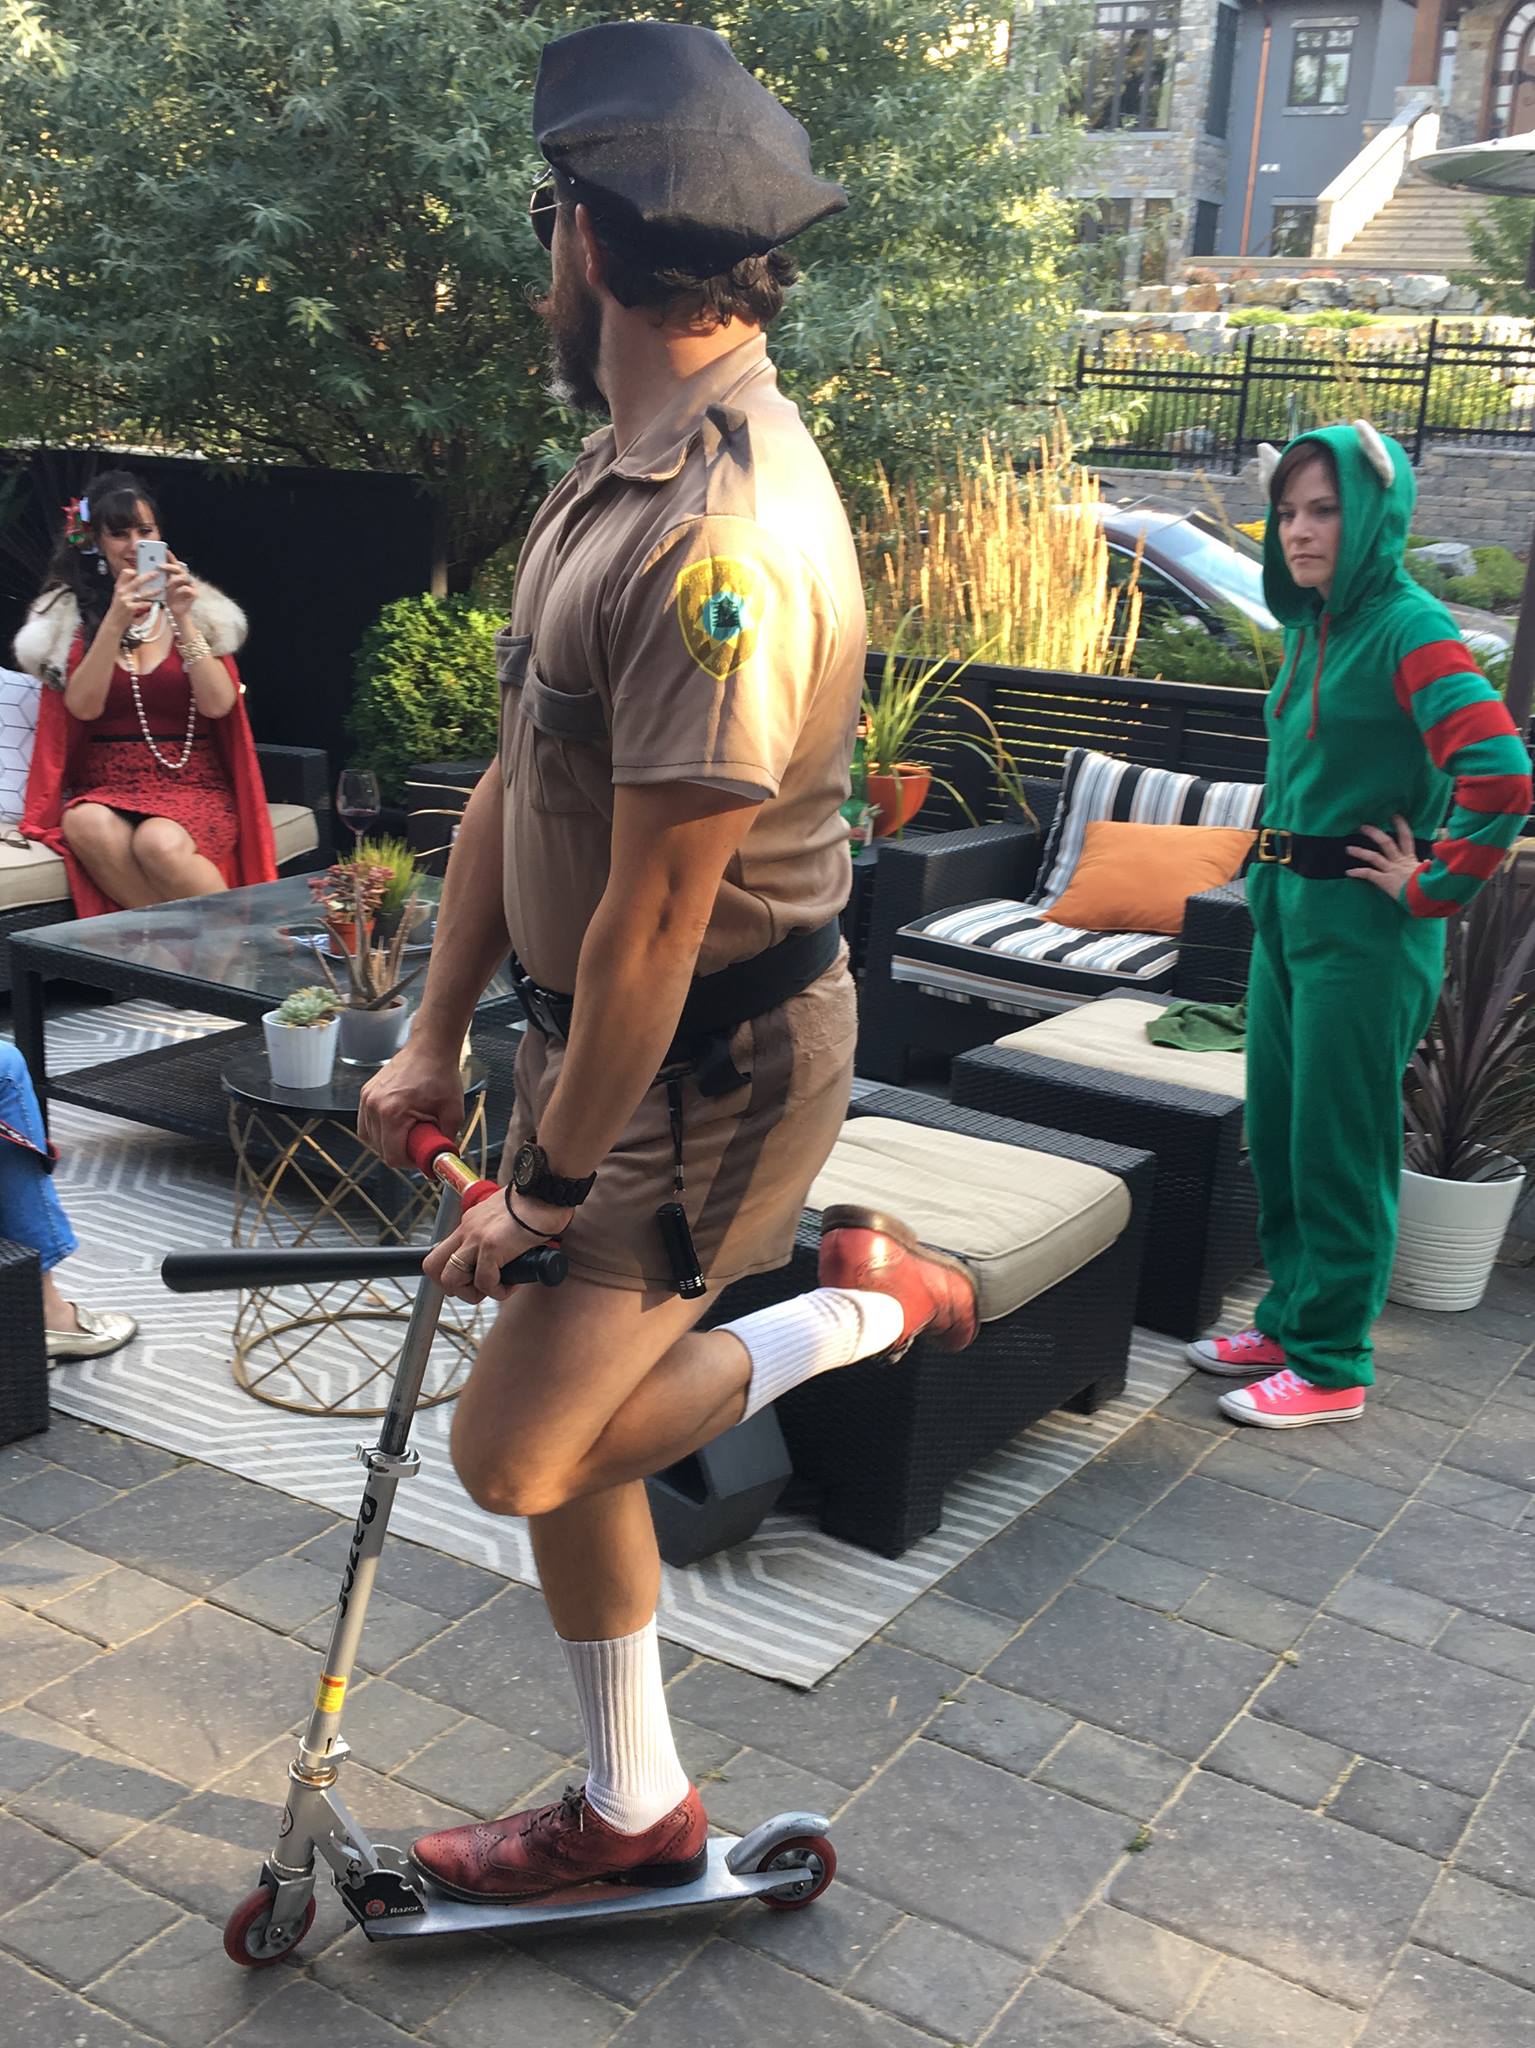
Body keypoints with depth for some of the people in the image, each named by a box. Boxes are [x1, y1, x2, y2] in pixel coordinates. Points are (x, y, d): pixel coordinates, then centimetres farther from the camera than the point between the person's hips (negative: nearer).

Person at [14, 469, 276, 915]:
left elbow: (218, 704, -4)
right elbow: (83, 707, -6)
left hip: (193, 787, -1)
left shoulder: (201, 608, 9)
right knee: (87, 826, -35)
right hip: (105, 790, 1)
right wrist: (115, 621, -15)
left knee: (159, 843, -35)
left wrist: (182, 618, -12)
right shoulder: (69, 615, 9)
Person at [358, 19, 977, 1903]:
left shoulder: (720, 545, -27)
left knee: (517, 1451, -10)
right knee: (560, 1429, 15)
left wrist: (549, 1187, -17)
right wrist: (438, 1040, 11)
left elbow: (654, 924, -26)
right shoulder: (611, 477, 7)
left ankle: (860, 1304, 9)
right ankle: (635, 1812, 33)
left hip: (714, 1066, -9)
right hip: (591, 1037, 9)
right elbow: (516, 783, 10)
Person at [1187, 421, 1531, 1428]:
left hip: (1363, 927, -9)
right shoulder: (1311, 626, 10)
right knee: (1277, 1133, 16)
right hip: (1286, 908, 9)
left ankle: (1330, 1365, 13)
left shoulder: (1409, 628, -16)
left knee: (1338, 1148, 0)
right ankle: (1288, 1321, 31)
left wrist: (1432, 889, -17)